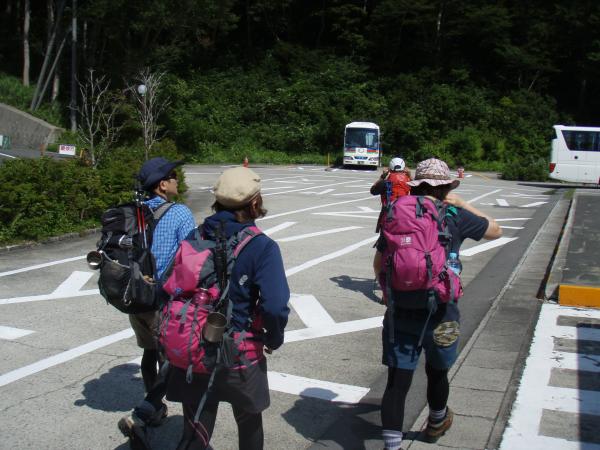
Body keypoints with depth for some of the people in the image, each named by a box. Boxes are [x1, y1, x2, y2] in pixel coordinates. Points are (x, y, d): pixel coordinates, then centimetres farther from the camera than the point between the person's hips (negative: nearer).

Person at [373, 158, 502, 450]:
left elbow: (378, 266, 8)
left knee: (397, 382, 4)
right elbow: (495, 231, 12)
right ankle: (436, 423, 47)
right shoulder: (454, 216, -6)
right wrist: (461, 204, 16)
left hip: (400, 314, 1)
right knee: (437, 372, 22)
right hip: (439, 315, -1)